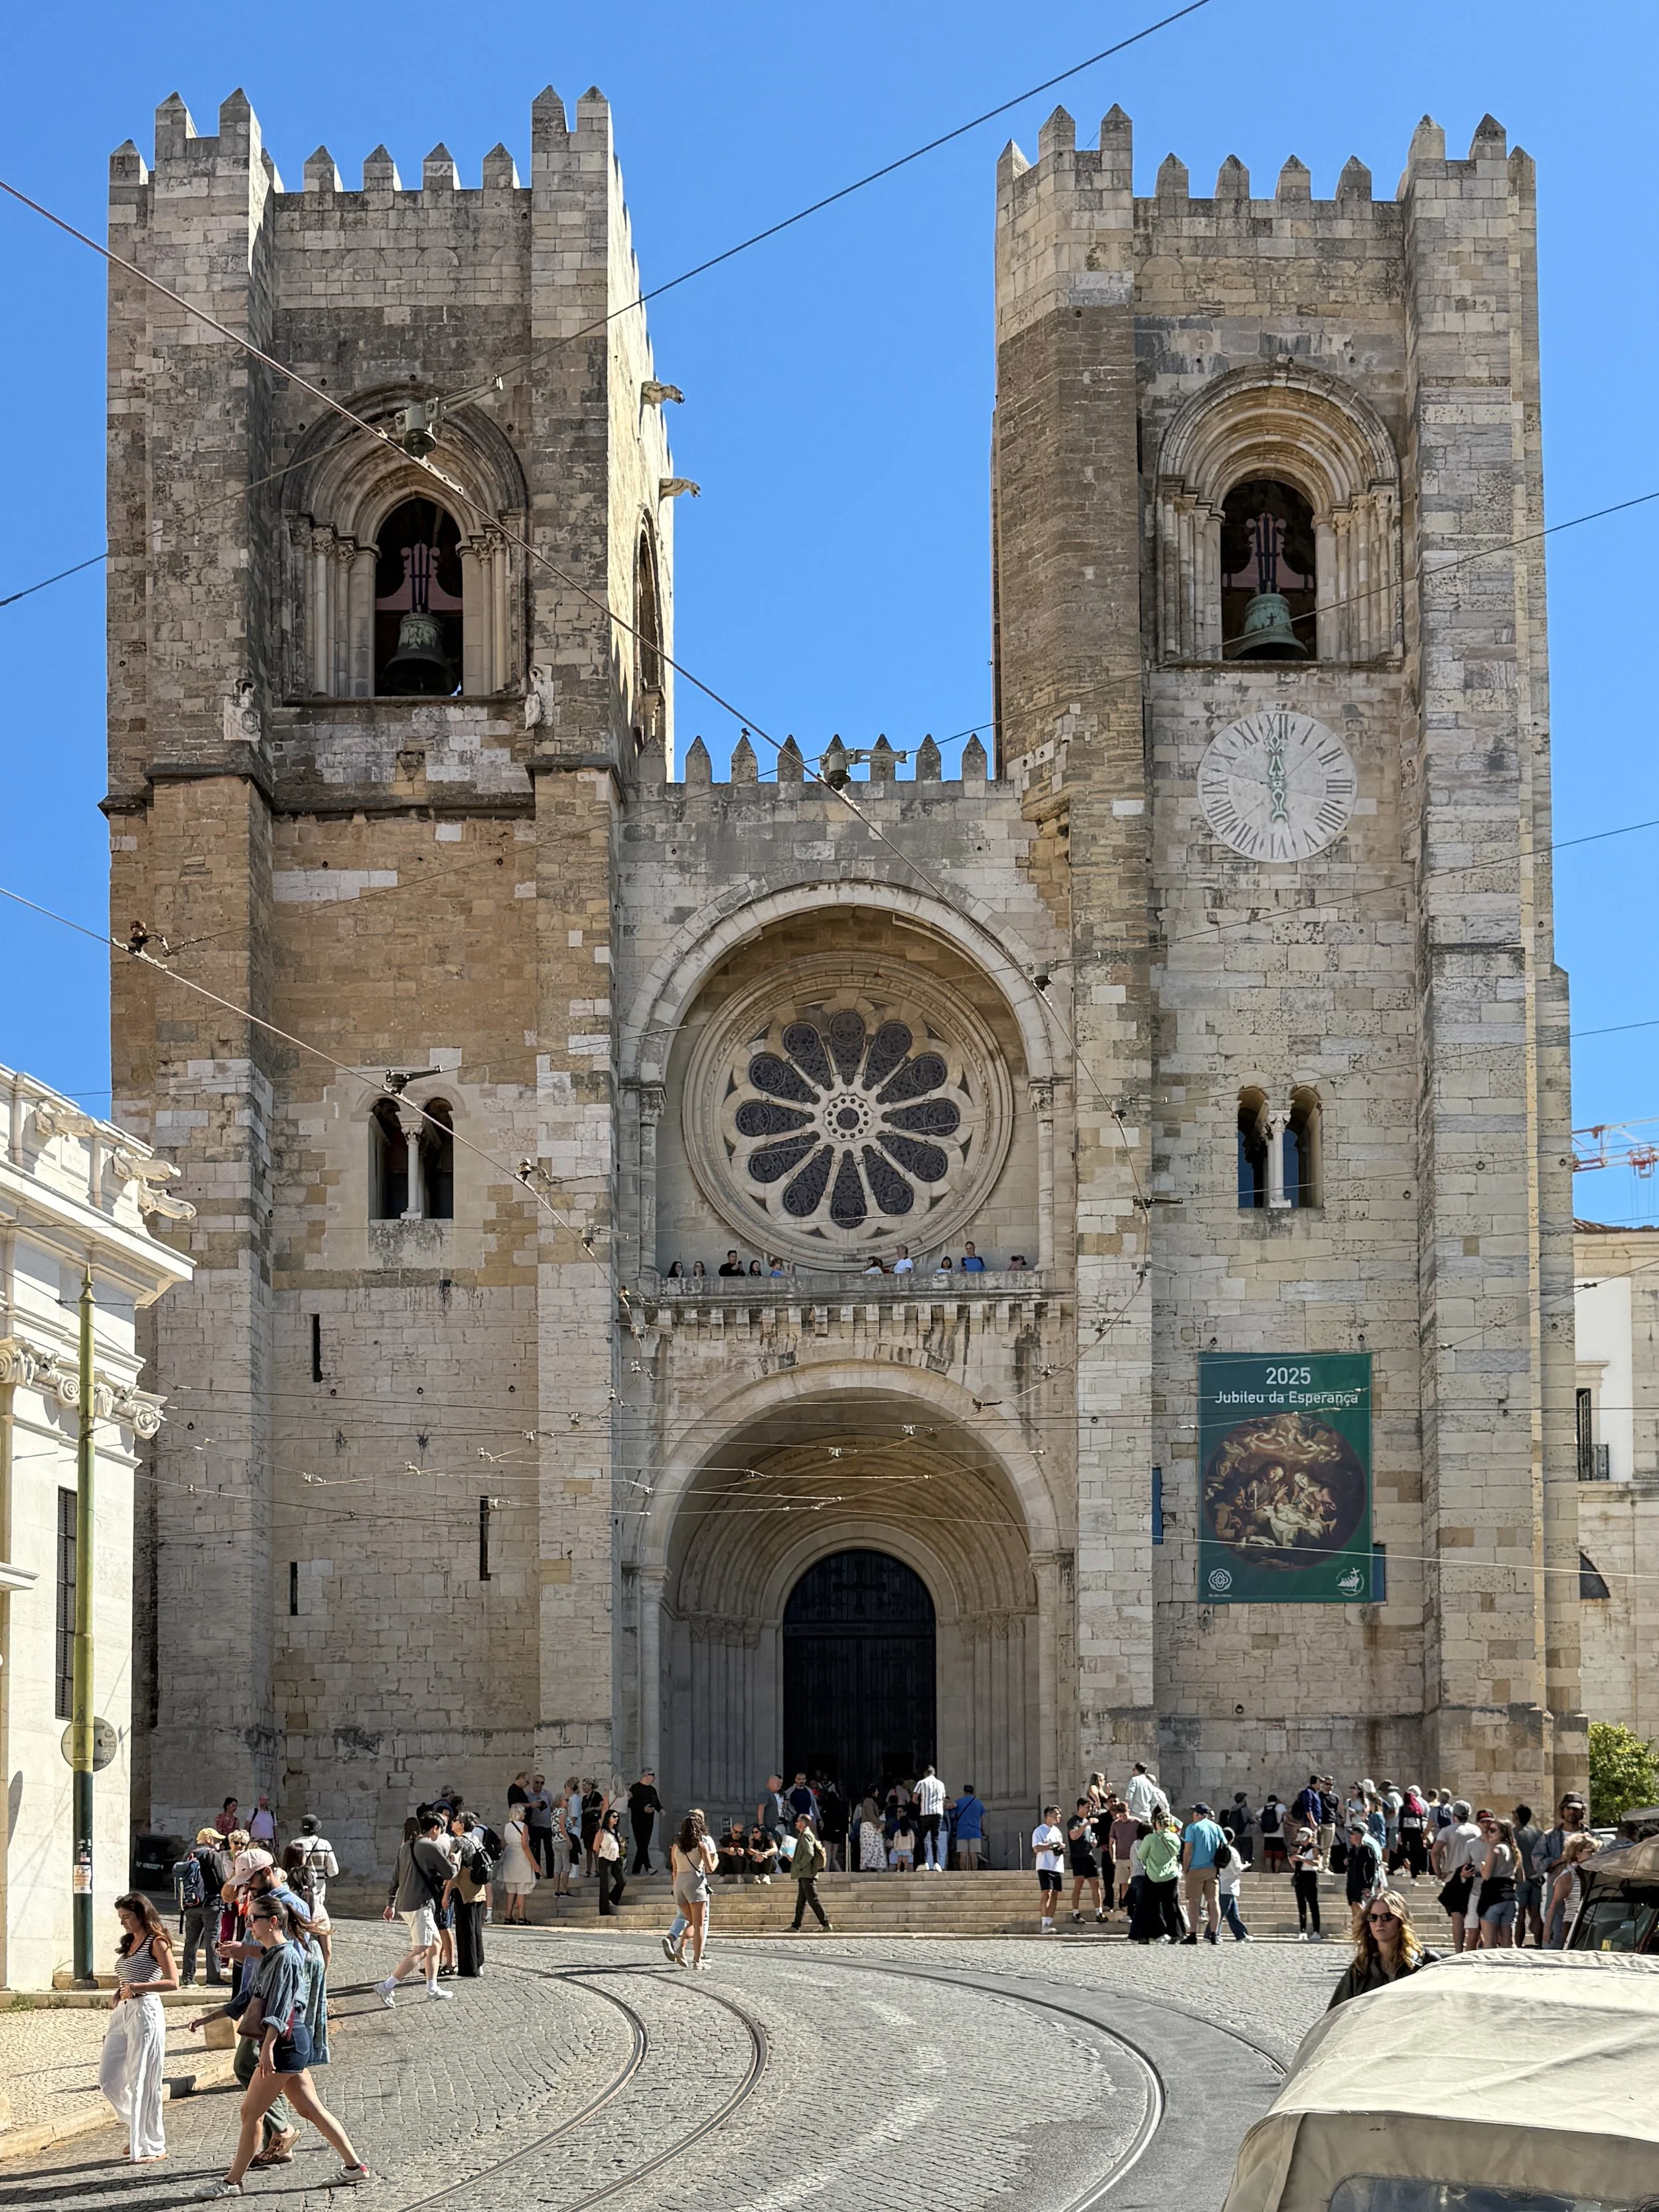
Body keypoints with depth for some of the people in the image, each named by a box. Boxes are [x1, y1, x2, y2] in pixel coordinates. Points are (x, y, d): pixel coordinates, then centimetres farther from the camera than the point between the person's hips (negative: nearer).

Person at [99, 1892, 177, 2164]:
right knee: (107, 2079, 6)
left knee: (142, 2082, -5)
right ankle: (137, 2129, 22)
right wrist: (119, 1994, 7)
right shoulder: (129, 1943, 17)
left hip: (145, 2012, -9)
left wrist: (137, 1987, -21)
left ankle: (152, 2146, 4)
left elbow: (173, 1982, -14)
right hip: (122, 2013, 9)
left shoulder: (157, 1943, -6)